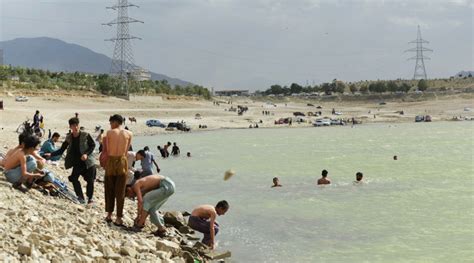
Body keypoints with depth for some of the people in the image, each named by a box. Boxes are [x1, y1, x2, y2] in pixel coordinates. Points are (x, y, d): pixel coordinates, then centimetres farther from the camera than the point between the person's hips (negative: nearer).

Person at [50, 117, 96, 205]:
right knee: (74, 178, -11)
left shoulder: (85, 135, -10)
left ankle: (90, 198, 20)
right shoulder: (69, 138, -1)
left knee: (90, 180, -1)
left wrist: (86, 154, -19)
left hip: (88, 161, -3)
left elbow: (93, 145, -4)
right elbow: (61, 150, 4)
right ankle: (81, 198, 1)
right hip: (77, 162, 3)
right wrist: (51, 154, -9)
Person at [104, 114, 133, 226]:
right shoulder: (129, 134, 0)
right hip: (122, 162, 0)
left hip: (111, 162, 0)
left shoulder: (109, 133, -4)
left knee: (109, 190, 15)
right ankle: (118, 218, 4)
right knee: (120, 191, 4)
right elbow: (126, 152, 3)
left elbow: (106, 151, -2)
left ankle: (109, 215, 20)